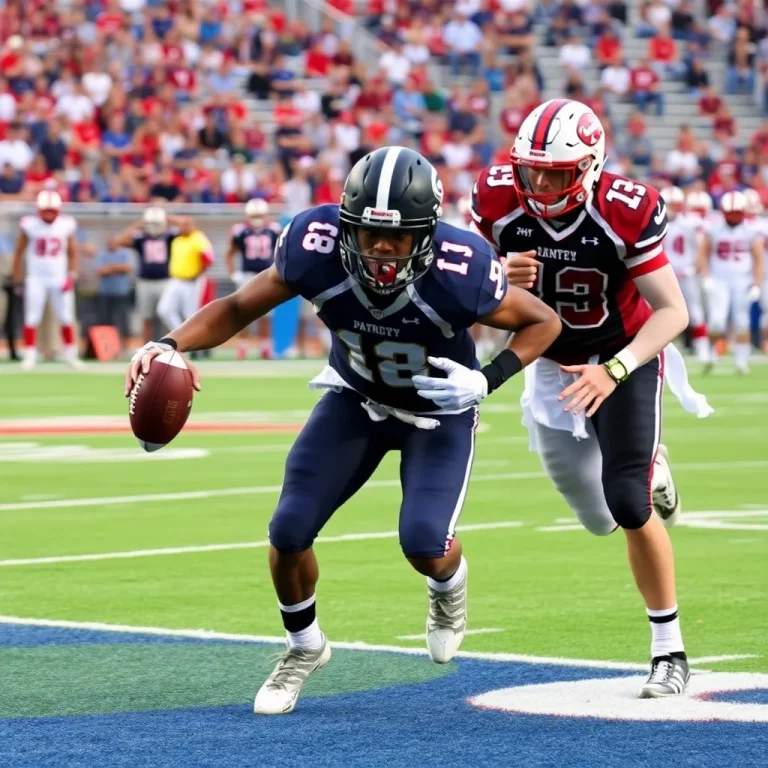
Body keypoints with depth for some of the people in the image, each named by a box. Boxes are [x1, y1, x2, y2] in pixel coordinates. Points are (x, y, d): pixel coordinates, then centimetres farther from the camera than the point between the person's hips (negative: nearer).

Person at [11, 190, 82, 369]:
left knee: (66, 318, 4)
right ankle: (30, 356, 3)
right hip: (36, 279, -2)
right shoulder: (30, 225, -7)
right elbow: (18, 252, 2)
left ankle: (71, 355, 15)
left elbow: (72, 253, 10)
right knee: (32, 318, -4)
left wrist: (72, 276, -1)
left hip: (59, 279, 2)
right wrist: (17, 279, 2)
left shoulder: (66, 225, -1)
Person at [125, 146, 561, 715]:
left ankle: (448, 584, 21)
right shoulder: (318, 250, -30)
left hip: (440, 408, -2)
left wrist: (486, 381, -33)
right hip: (357, 397, 3)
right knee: (290, 530, -7)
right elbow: (240, 307, -14)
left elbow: (543, 322, -18)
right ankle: (304, 647, 23)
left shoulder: (459, 272, -36)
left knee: (424, 543, -20)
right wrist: (170, 345, -31)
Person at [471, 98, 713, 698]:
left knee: (628, 505, -18)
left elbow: (673, 312, -24)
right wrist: (498, 279, -30)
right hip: (555, 364, 4)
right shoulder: (499, 202, -20)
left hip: (627, 356, -4)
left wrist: (614, 371, -38)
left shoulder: (627, 212, -28)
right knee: (599, 521, 9)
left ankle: (669, 649, -2)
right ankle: (649, 468, 46)